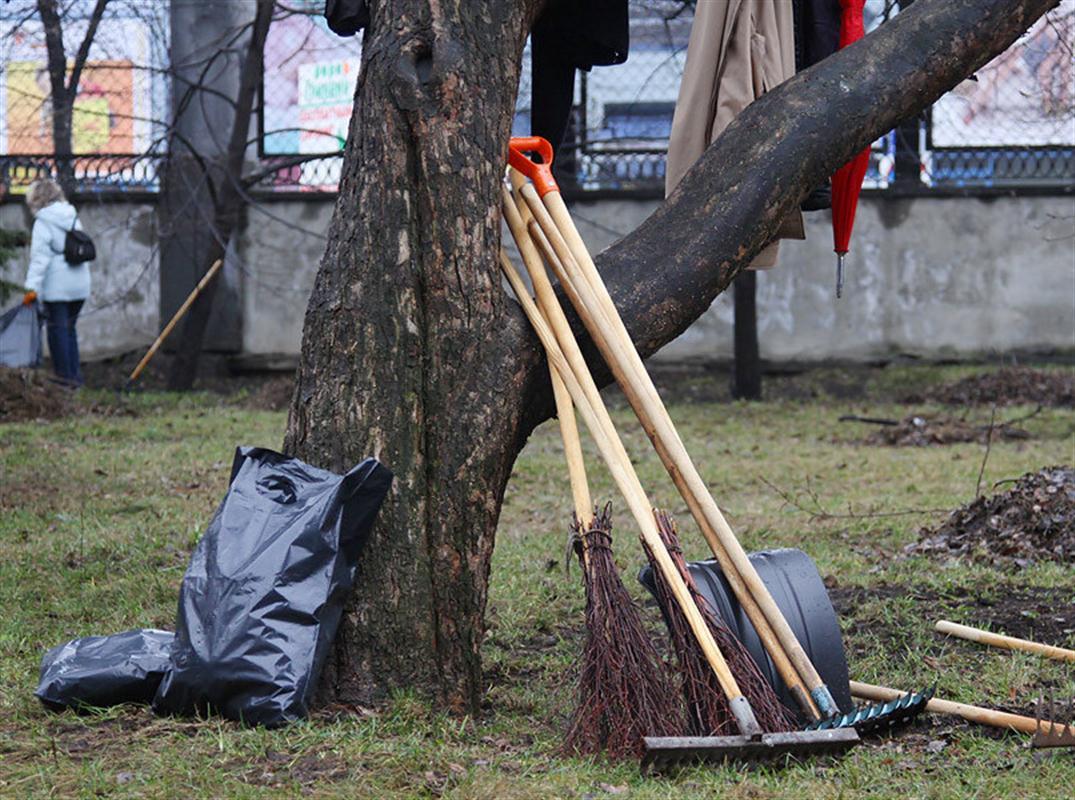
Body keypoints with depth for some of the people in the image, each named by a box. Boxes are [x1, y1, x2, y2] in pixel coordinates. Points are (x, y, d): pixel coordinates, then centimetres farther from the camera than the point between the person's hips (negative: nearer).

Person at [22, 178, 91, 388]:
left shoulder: (43, 223, -9)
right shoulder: (73, 218, 12)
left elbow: (40, 256, -17)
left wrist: (33, 286, -20)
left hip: (56, 286, -7)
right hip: (79, 284, 7)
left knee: (57, 329, 1)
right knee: (69, 328, 16)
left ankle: (65, 377, 1)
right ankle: (75, 376, 16)